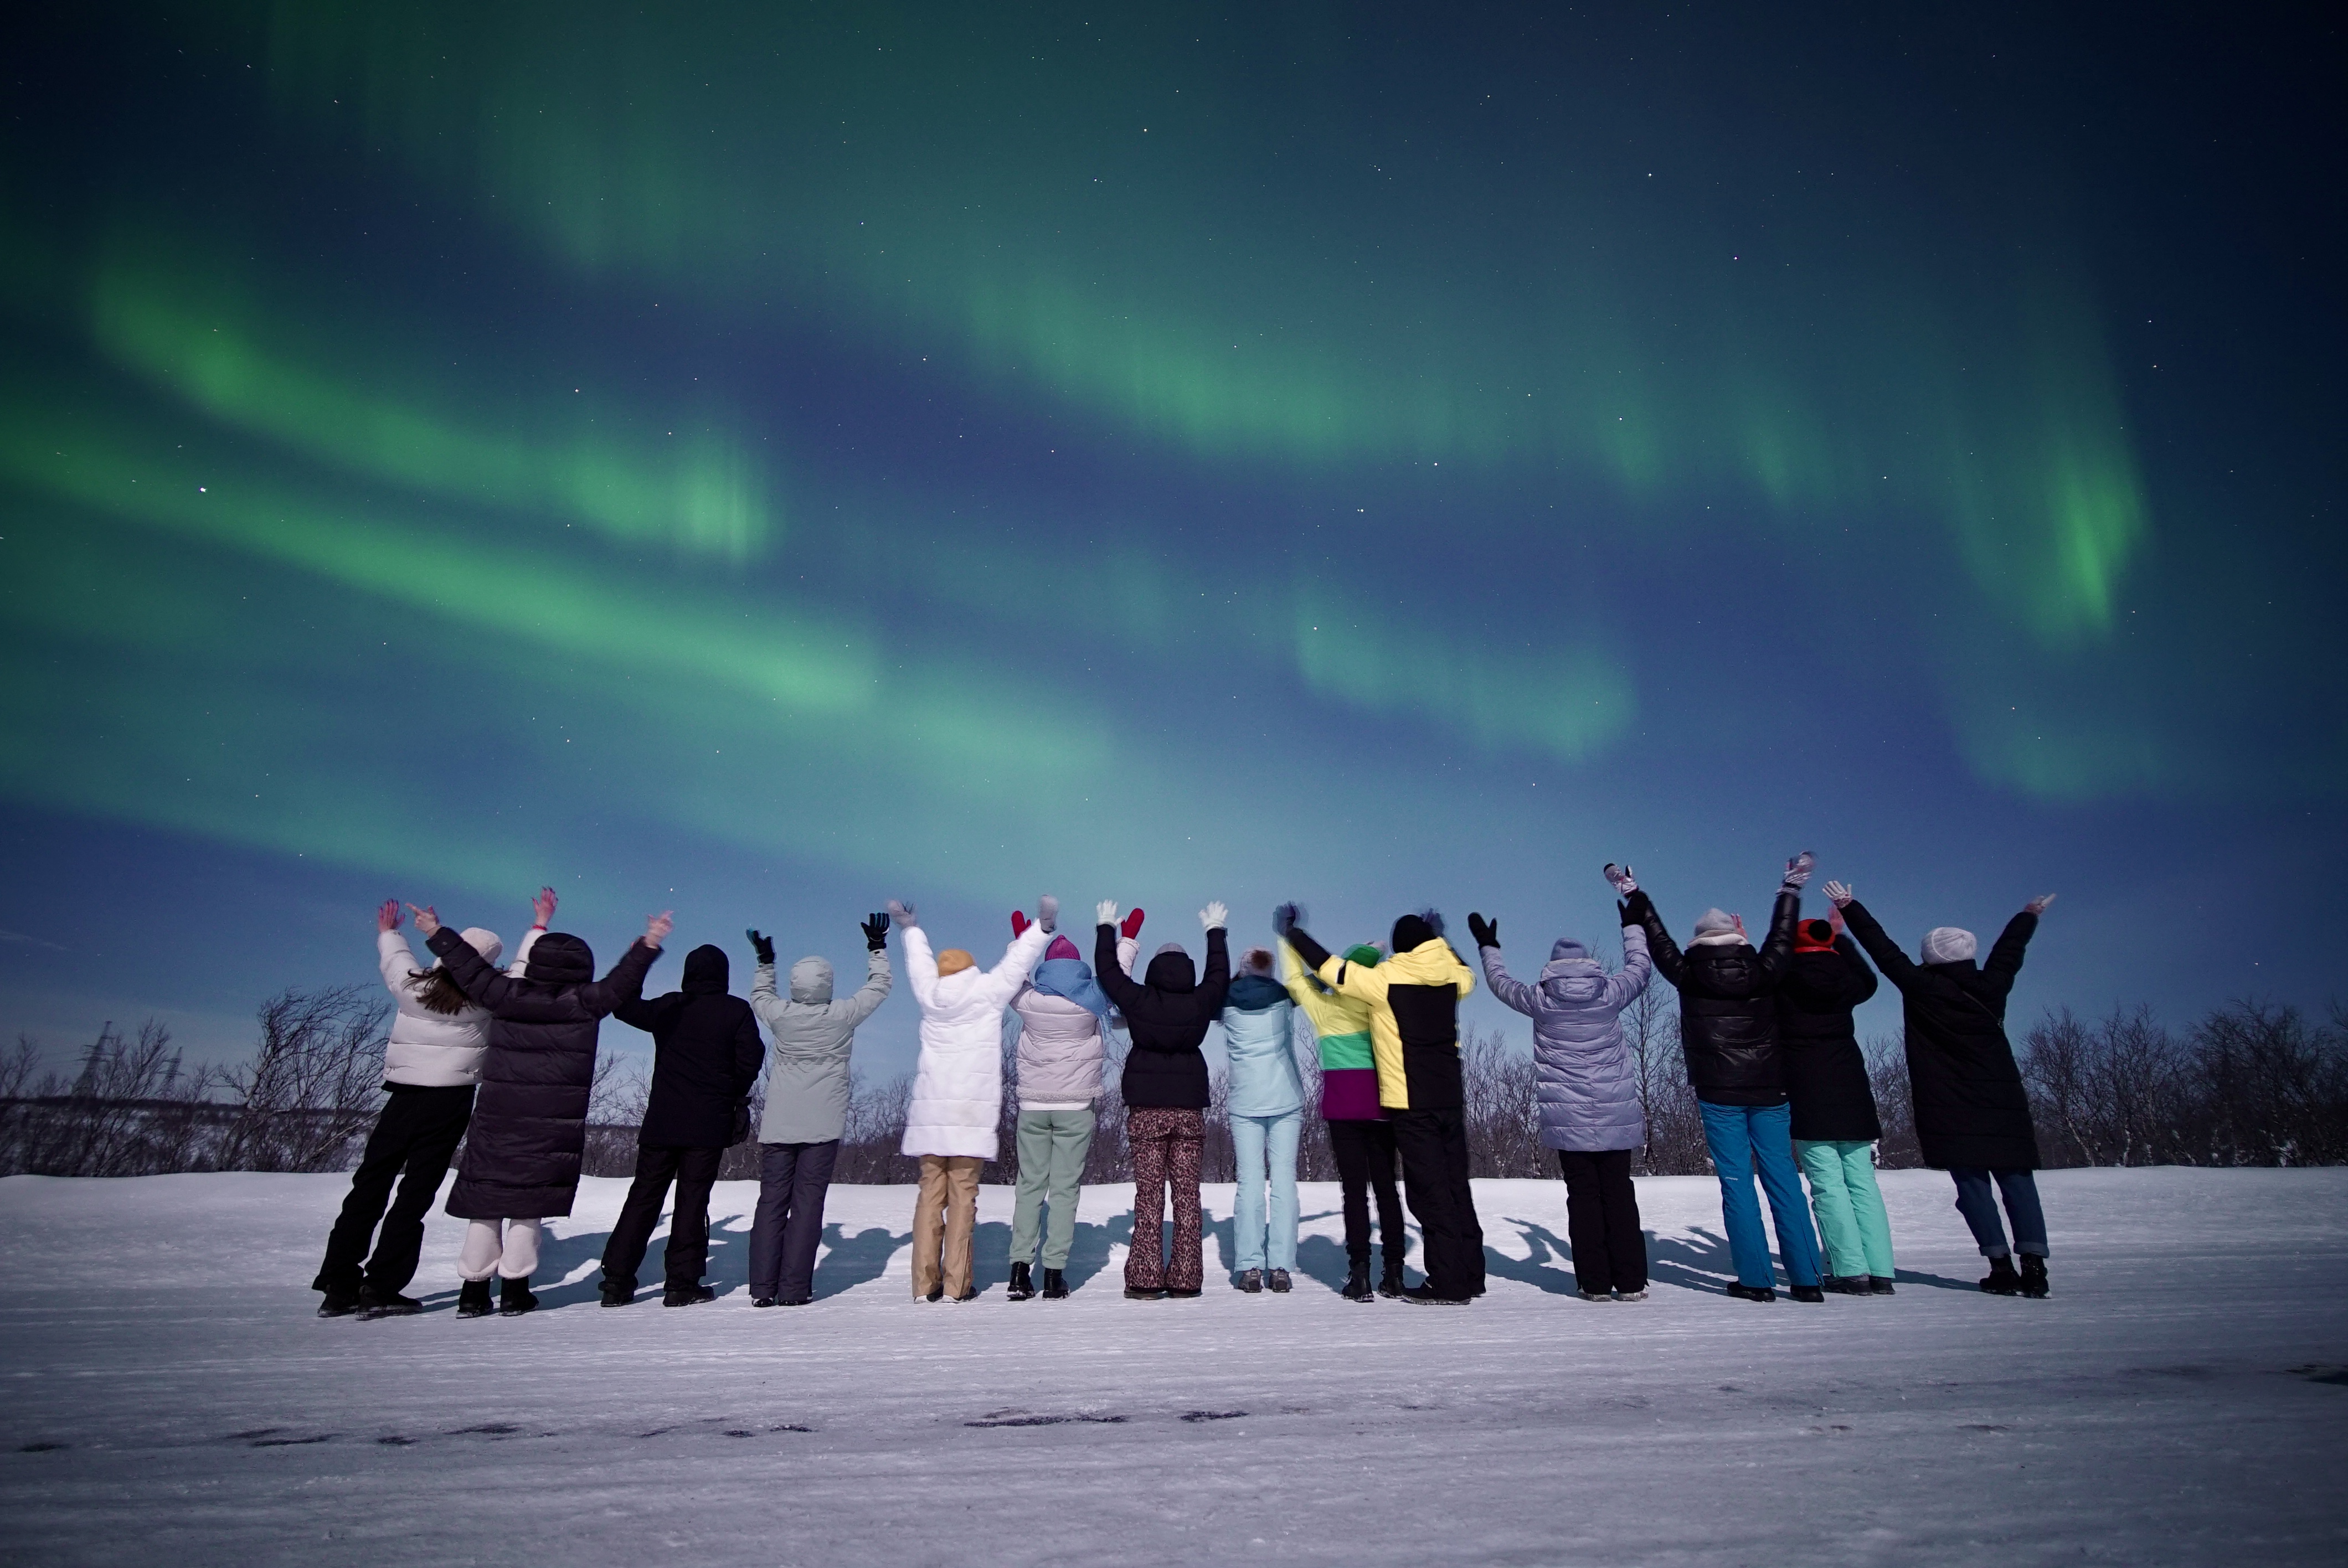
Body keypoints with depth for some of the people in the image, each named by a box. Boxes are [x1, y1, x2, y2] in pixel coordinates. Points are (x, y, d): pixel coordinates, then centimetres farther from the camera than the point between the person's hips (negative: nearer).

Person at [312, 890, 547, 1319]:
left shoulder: (412, 985, -2)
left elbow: (393, 958, 20)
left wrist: (388, 932, 41)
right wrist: (540, 925, 21)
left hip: (403, 1096, 4)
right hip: (449, 1102, -3)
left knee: (369, 1185, 12)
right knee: (416, 1191, 2)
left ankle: (339, 1286, 15)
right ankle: (381, 1289, 3)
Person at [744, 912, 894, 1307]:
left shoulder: (780, 1014, -2)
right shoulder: (842, 1015, -7)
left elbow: (759, 996, 23)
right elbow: (879, 987, 8)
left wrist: (765, 961, 34)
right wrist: (877, 947, 19)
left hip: (778, 1126, 2)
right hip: (823, 1126, -2)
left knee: (771, 1201, 6)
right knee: (807, 1202, 0)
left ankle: (762, 1288, 5)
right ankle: (794, 1289, 0)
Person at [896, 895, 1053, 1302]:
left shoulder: (930, 997, 8)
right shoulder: (987, 993, -2)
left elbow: (919, 963, 25)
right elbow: (1017, 964, 3)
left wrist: (911, 927, 41)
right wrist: (1043, 927, 11)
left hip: (930, 1112, 3)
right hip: (971, 1115, -3)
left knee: (930, 1193, 6)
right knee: (962, 1196, -1)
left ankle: (926, 1282, 6)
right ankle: (956, 1284, 0)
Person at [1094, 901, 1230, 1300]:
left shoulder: (1138, 1001, -6)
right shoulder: (1200, 1003, -2)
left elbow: (1107, 970, 8)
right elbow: (1220, 975, 17)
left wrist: (1106, 928, 22)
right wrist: (1215, 931, 31)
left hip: (1146, 1110, -1)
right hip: (1189, 1110, 1)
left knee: (1148, 1198, 2)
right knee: (1188, 1197, 5)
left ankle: (1145, 1281, 2)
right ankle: (1185, 1281, 7)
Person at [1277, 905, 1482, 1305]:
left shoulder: (1384, 979, -11)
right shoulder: (1451, 977, 3)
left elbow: (1329, 968, -7)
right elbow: (1468, 975, 28)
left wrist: (1291, 931, 4)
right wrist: (1439, 938, 40)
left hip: (1411, 1103, -6)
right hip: (1451, 1098, 6)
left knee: (1429, 1190, -1)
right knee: (1456, 1185, 14)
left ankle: (1449, 1283, 2)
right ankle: (1470, 1275, 22)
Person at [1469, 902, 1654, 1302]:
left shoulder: (1541, 999, -3)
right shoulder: (1610, 992, -1)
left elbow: (1501, 983, 16)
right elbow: (1640, 968, 19)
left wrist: (1488, 947, 32)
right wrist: (1634, 925, 34)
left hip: (1568, 1119, -1)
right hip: (1616, 1116, 1)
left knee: (1583, 1197, 5)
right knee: (1620, 1195, 8)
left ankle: (1595, 1283, 7)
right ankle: (1631, 1282, 9)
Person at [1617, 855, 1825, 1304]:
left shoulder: (1690, 977, -3)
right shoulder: (1764, 974, 0)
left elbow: (1658, 940, 8)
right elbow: (1783, 936, 16)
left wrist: (1633, 895, 20)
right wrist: (1791, 888, 30)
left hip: (1719, 1095, -2)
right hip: (1768, 1093, 2)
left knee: (1737, 1184, 1)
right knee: (1784, 1182, 7)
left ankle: (1757, 1280, 1)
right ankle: (1806, 1279, 9)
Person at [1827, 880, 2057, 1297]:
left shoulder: (1922, 988, -8)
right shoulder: (1991, 987, 4)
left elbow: (1883, 950, -4)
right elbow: (2009, 951, 21)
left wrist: (1849, 907, 3)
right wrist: (2029, 916, 40)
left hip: (1950, 1112, -3)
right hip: (2003, 1103, 3)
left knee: (1973, 1184, 0)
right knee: (2017, 1180, 5)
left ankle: (2002, 1266, -2)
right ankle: (2033, 1264, -2)